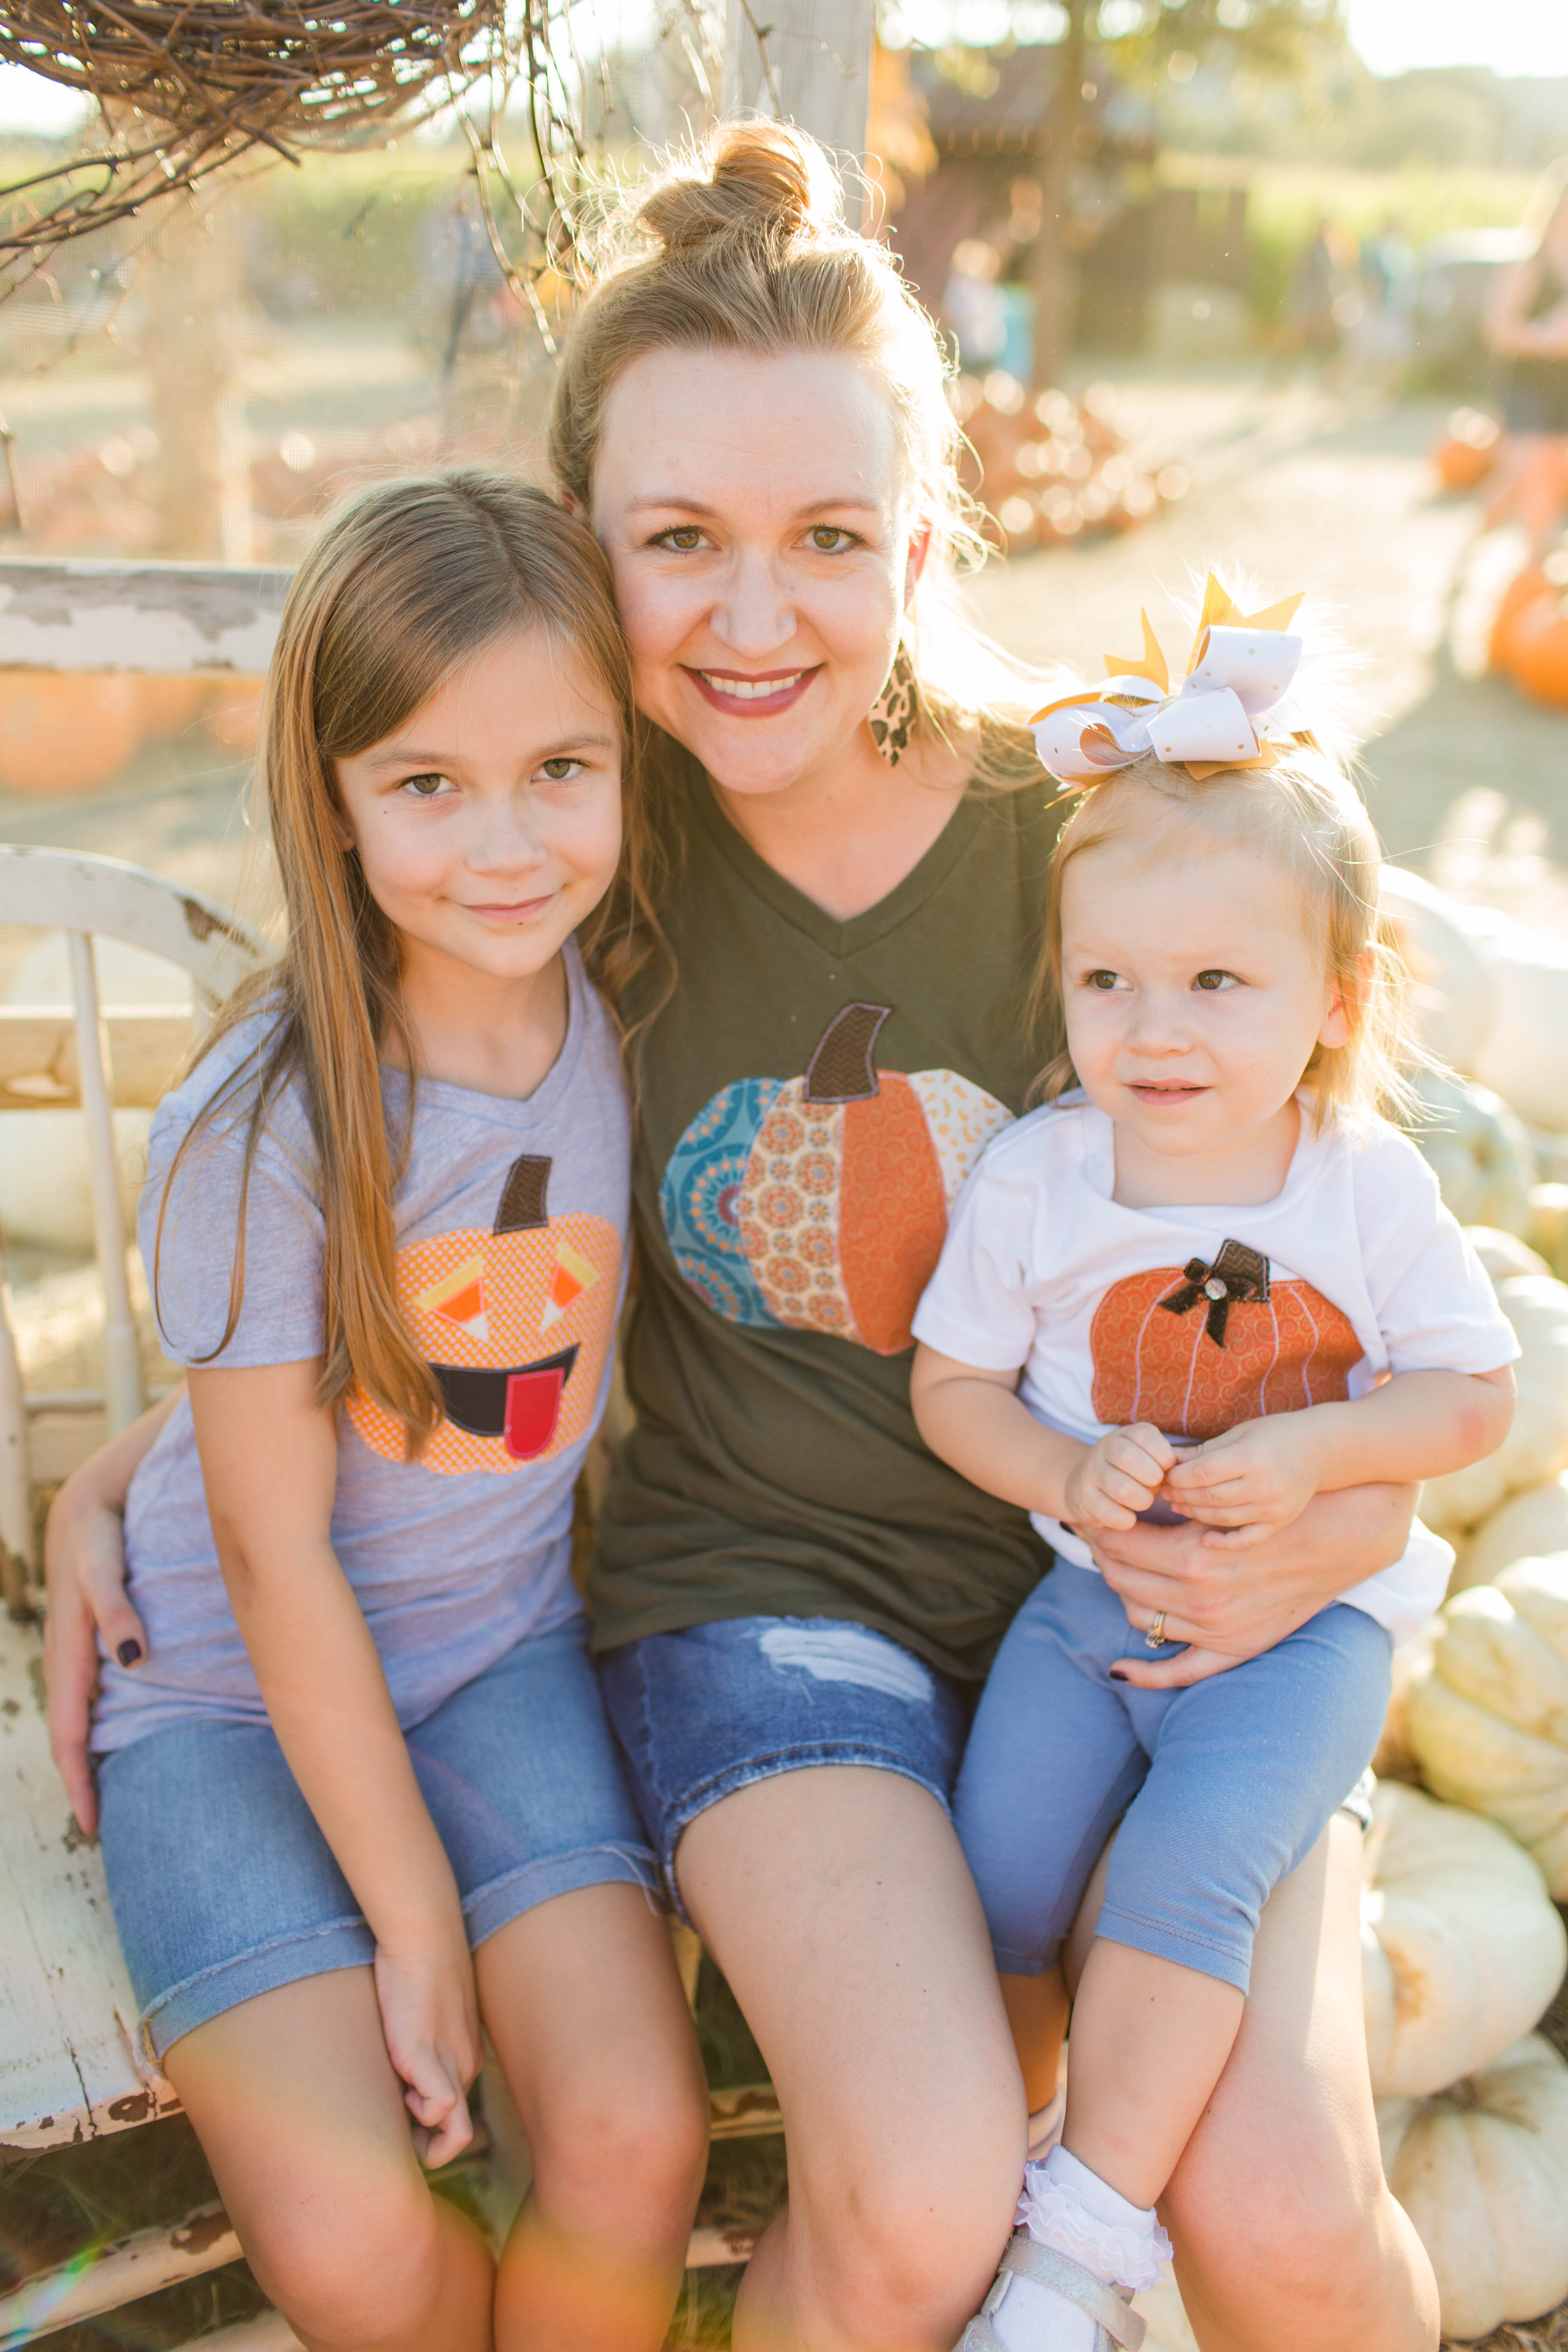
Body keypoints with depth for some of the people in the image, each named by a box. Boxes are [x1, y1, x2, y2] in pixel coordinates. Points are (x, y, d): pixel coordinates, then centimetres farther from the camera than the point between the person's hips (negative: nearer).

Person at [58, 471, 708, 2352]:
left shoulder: (634, 1014, -8)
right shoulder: (265, 1129, -20)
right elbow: (279, 1561, -14)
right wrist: (415, 1925, -10)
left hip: (506, 1652, 3)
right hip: (241, 1695, -2)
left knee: (637, 2144, -17)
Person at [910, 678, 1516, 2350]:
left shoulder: (1370, 1187, -10)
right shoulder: (1033, 1178, -8)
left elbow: (1474, 1396, -2)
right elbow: (951, 1384, 0)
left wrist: (1318, 1452, -20)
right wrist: (1066, 1473, -19)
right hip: (1089, 1599, 2)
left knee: (1184, 1872, -23)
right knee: (989, 1893, -6)